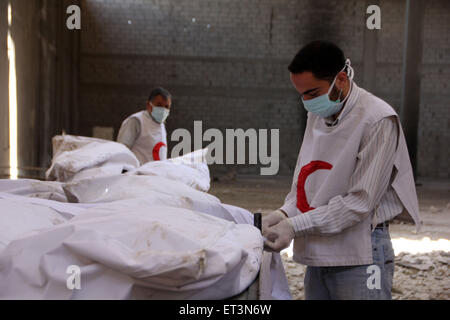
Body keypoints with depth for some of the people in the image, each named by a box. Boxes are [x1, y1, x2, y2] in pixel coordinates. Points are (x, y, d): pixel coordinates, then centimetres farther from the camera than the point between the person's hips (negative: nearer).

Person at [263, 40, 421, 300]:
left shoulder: (378, 120, -15)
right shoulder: (318, 114, 9)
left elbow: (360, 201, -18)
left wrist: (295, 226, -21)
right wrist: (284, 213, -6)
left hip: (359, 258, -6)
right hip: (318, 254, 7)